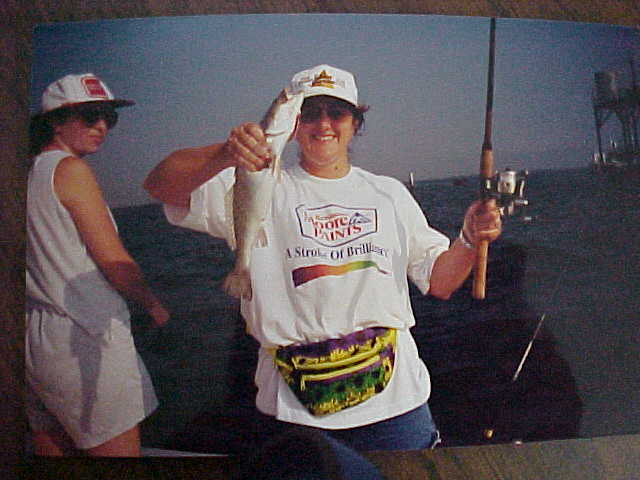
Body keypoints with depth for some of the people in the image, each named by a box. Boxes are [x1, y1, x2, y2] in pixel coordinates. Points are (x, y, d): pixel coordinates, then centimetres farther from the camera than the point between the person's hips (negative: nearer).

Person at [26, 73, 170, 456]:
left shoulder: (30, 171, 14)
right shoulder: (70, 169, -10)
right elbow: (114, 262, -11)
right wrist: (154, 304, 4)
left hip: (36, 336, 9)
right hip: (83, 338, -9)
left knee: (53, 448, 15)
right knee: (120, 456, -2)